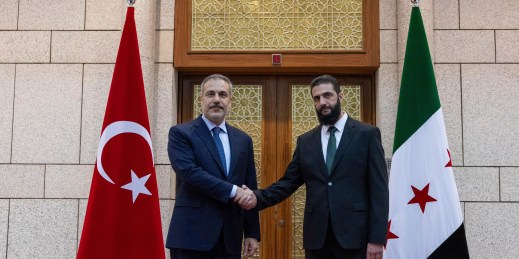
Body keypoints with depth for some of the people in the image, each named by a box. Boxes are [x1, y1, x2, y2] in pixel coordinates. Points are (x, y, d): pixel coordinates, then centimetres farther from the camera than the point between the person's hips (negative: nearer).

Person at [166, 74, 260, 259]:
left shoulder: (243, 140, 12)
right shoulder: (181, 133, -1)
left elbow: (250, 189, 12)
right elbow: (189, 172, -17)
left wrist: (252, 233, 8)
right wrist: (233, 191, -17)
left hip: (230, 237, 5)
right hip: (192, 234, -4)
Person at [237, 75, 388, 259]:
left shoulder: (367, 134, 0)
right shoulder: (305, 141, 11)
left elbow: (378, 189, -4)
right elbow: (288, 182, 9)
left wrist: (377, 238, -10)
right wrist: (257, 198, -9)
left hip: (355, 235, -3)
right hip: (316, 237, 3)